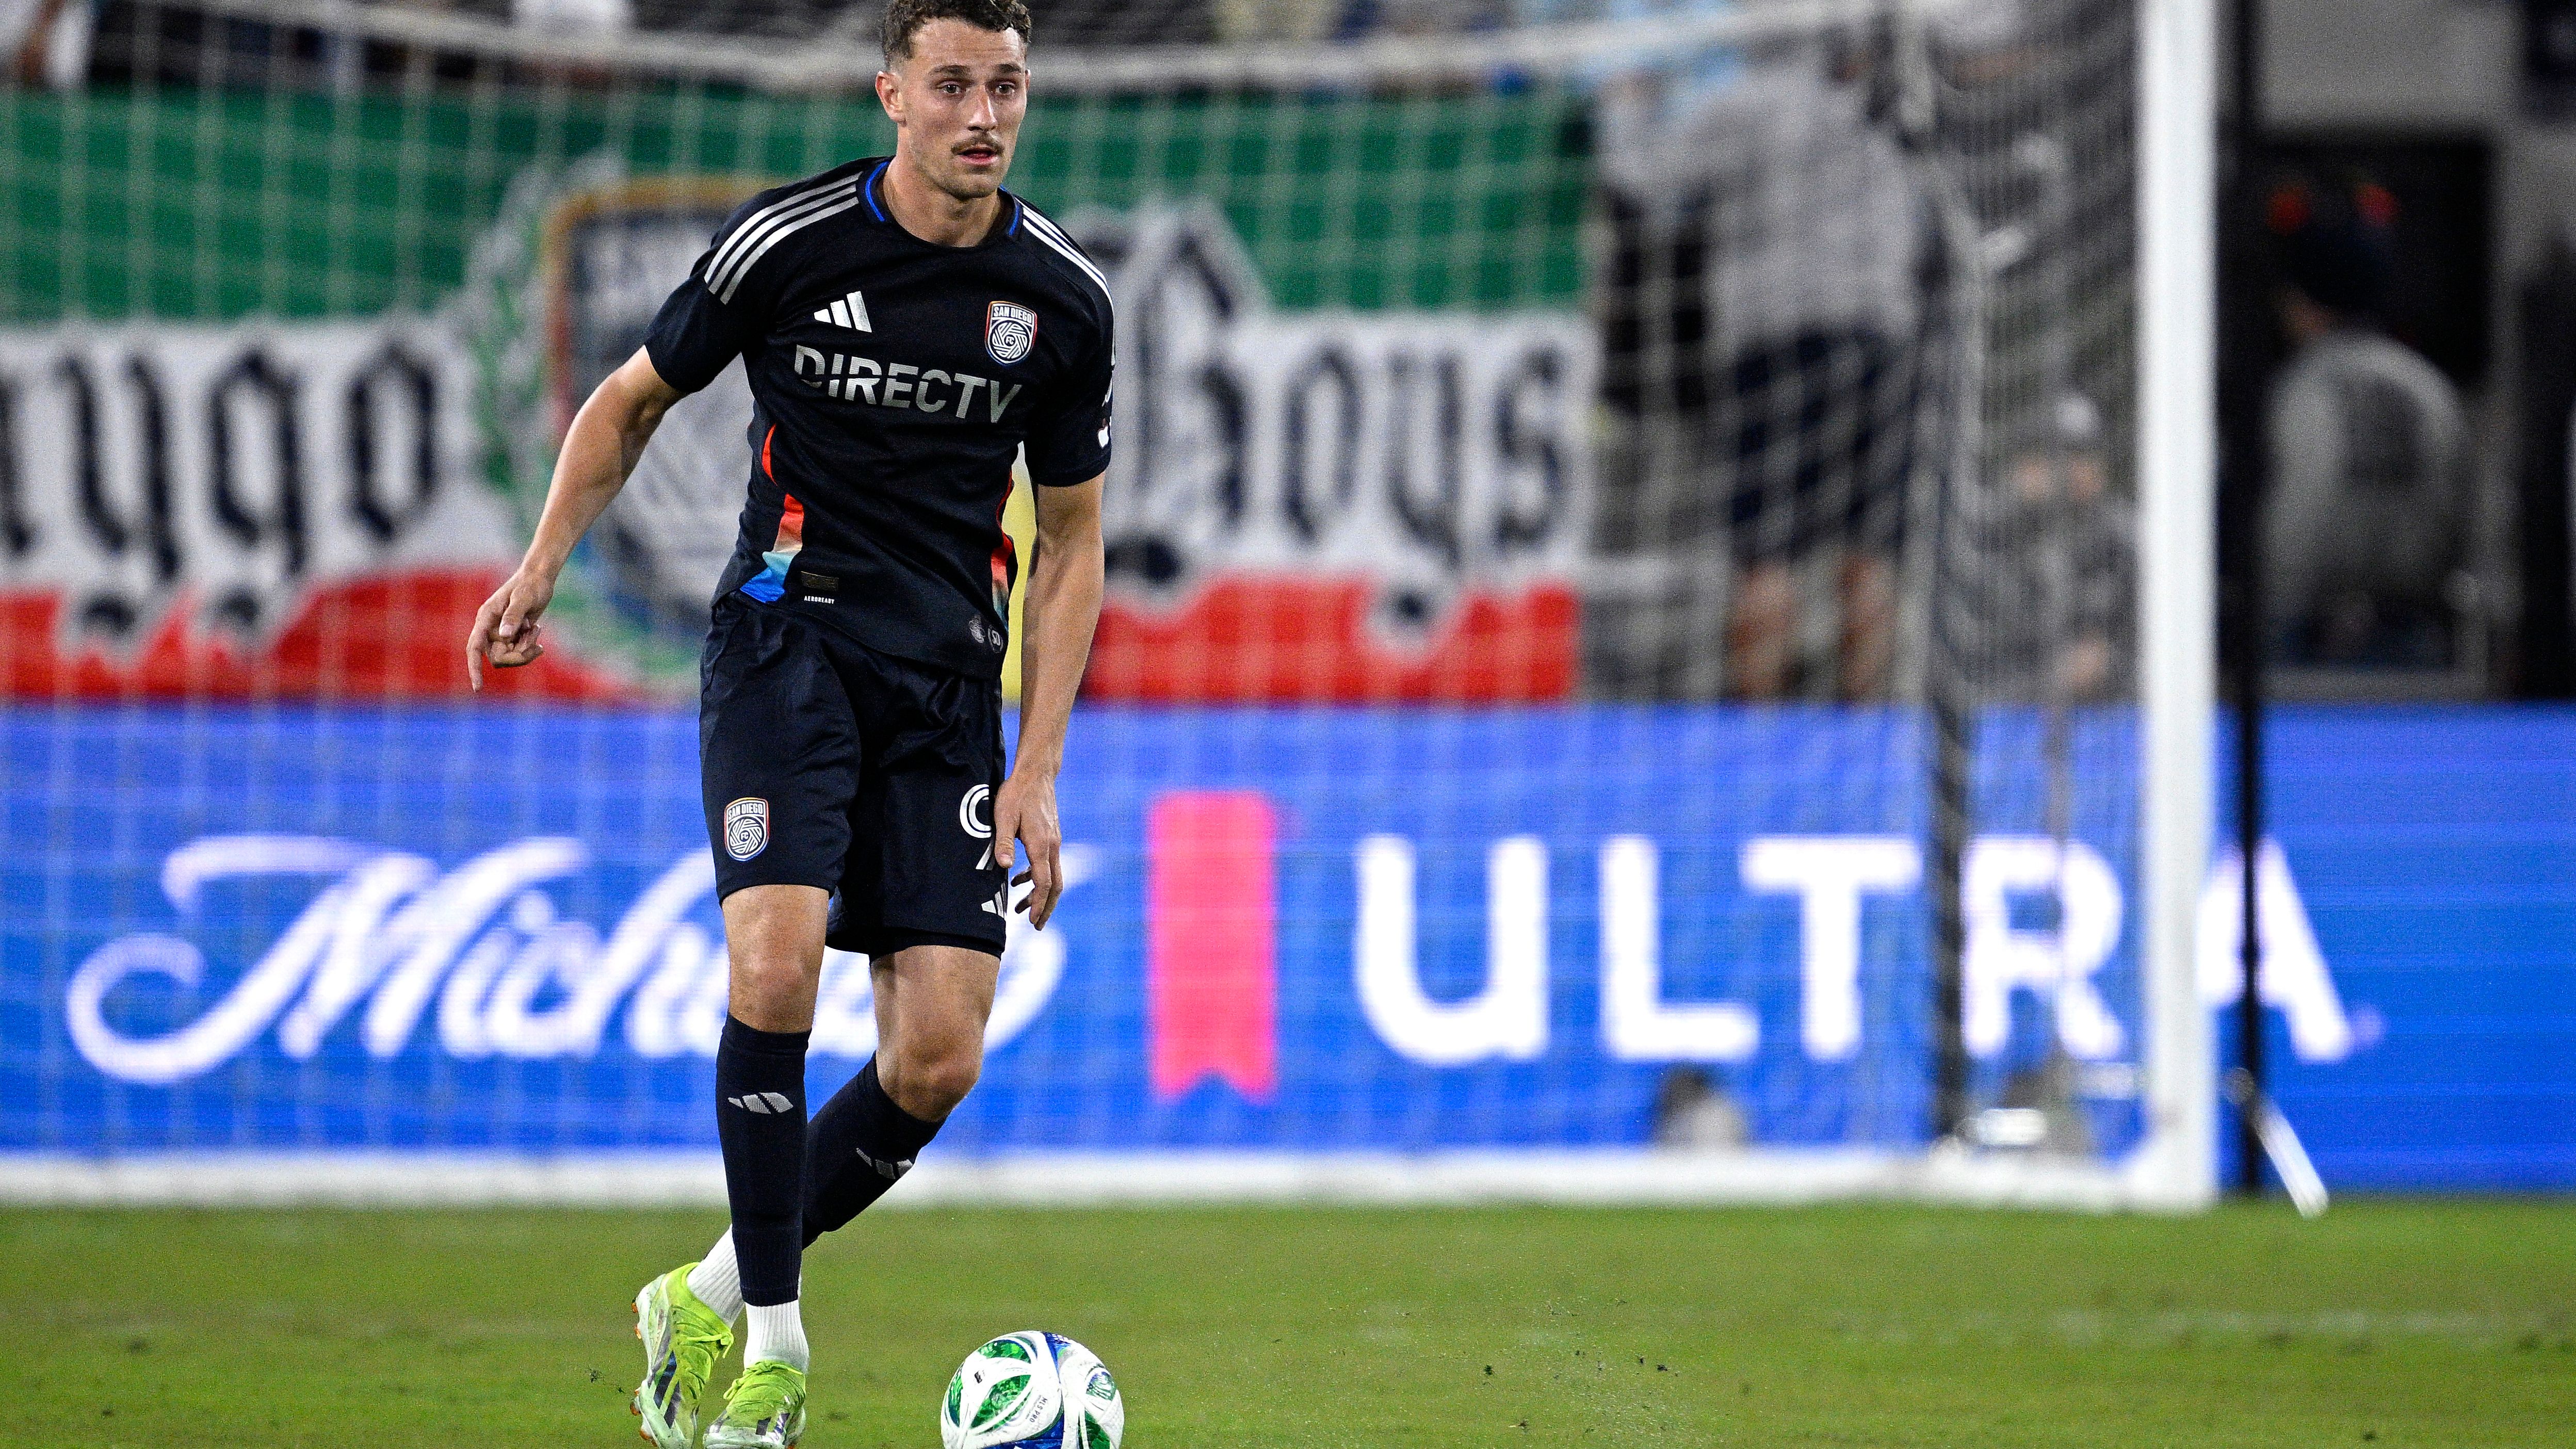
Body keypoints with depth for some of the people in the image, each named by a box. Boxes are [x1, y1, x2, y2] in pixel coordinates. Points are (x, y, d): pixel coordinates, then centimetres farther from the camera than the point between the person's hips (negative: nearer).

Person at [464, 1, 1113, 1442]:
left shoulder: (1064, 297, 0)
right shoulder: (789, 241, -7)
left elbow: (1070, 542, 10)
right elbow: (633, 401, 10)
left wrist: (1038, 769, 3)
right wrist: (542, 567, -2)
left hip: (950, 675, 3)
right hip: (789, 635, -3)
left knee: (940, 1059, -7)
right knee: (778, 960, -25)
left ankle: (714, 1298, 13)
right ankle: (770, 1332, -12)